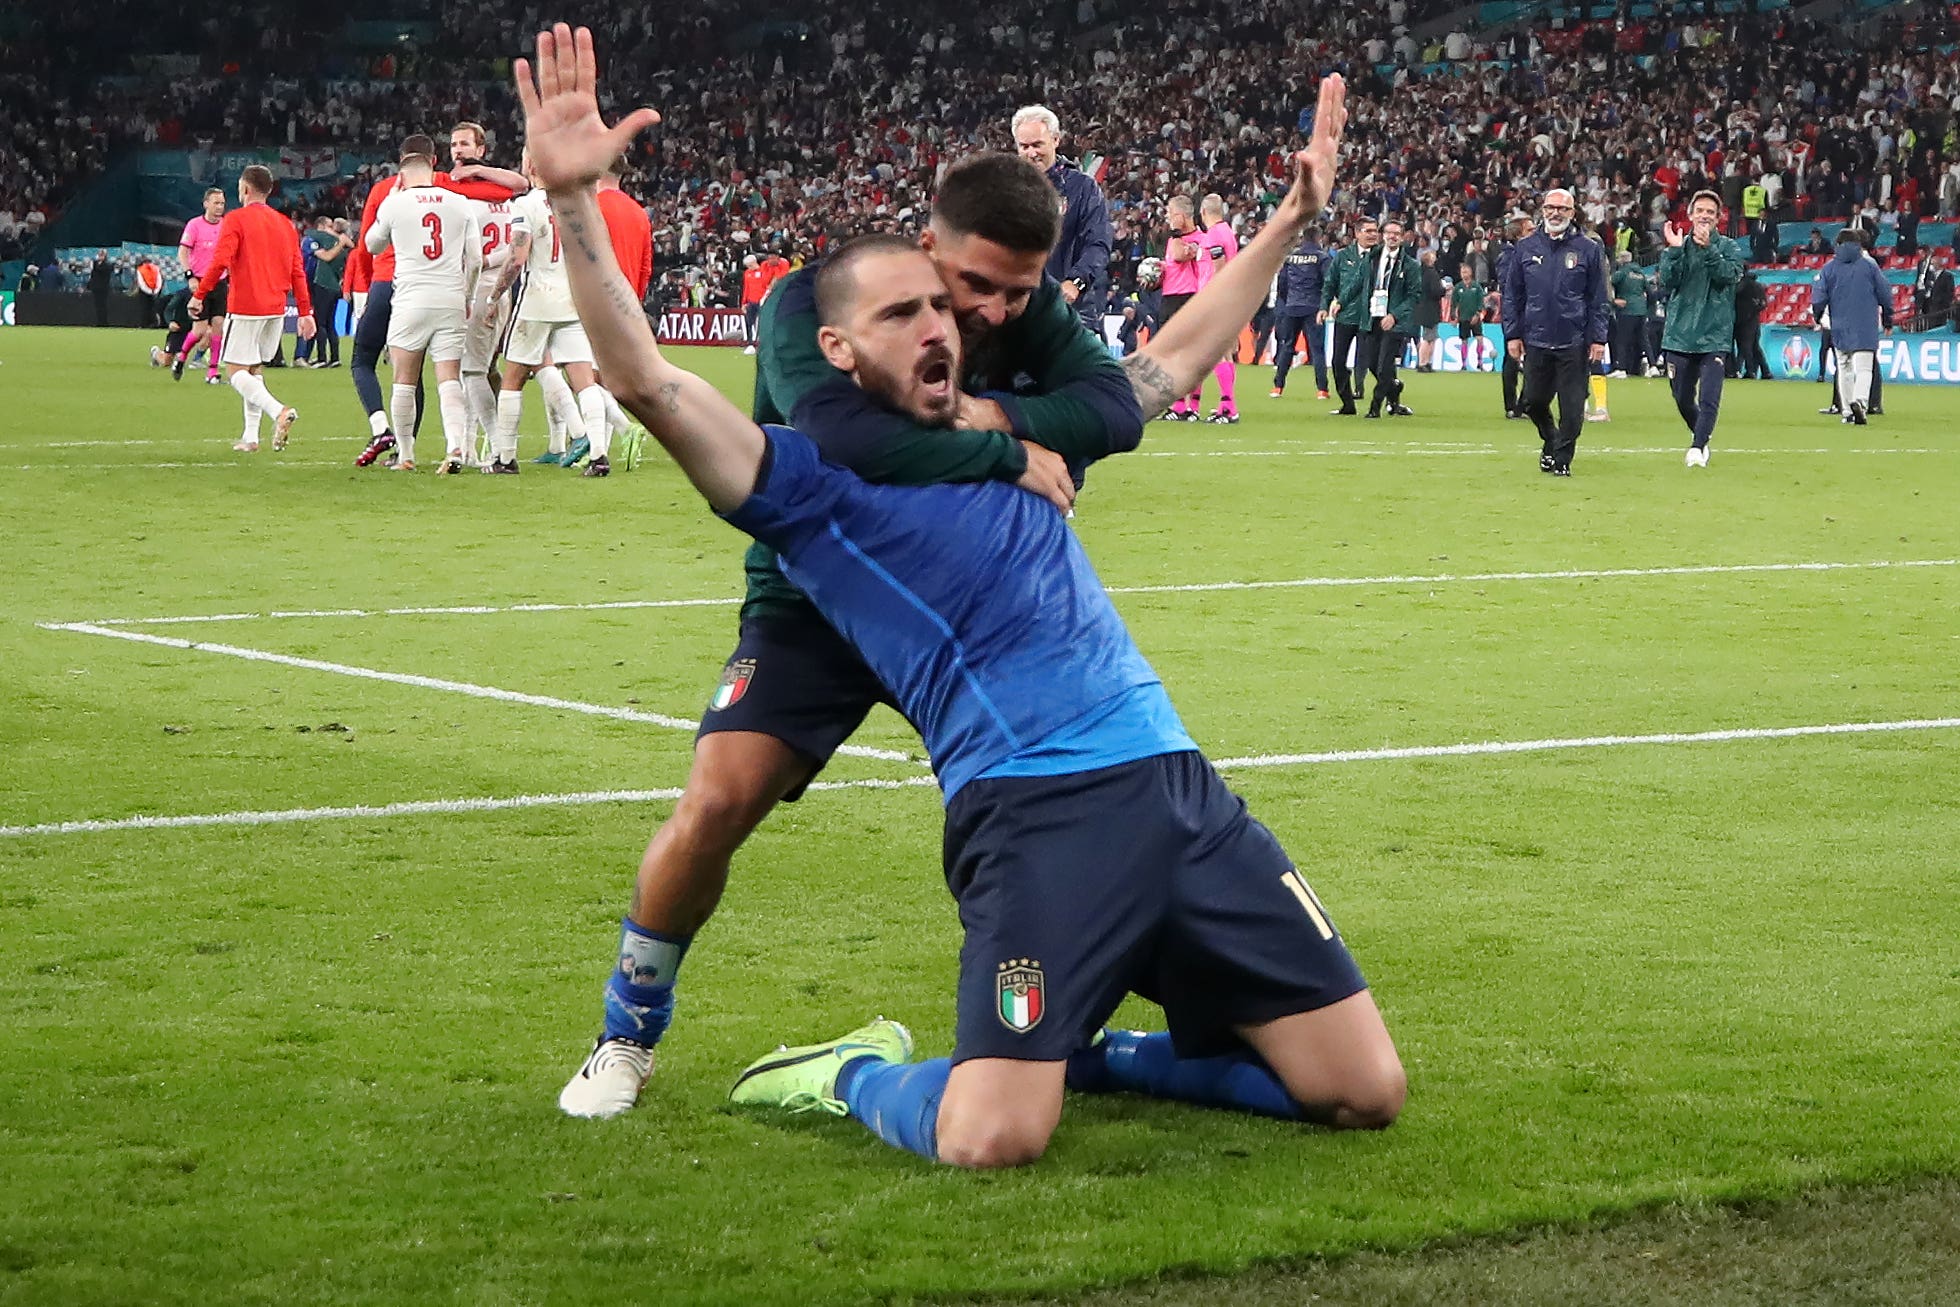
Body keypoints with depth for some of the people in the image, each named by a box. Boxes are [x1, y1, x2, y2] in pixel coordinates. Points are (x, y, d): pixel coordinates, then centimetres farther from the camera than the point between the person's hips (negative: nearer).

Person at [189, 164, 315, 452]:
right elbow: (298, 271, 10)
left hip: (245, 308, -6)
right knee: (254, 369, 15)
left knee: (237, 371, -4)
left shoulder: (235, 220, -6)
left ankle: (279, 411, -28)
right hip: (276, 309, 6)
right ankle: (250, 437, 9)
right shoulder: (284, 223, 11)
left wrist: (198, 296, -8)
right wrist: (305, 312, 12)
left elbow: (220, 262, -15)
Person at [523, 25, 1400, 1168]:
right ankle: (861, 1074, 13)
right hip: (1032, 810, -6)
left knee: (1365, 1094, 2)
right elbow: (645, 378, -9)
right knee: (989, 1142, -24)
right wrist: (574, 199, -20)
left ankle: (1084, 1054, 23)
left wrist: (1296, 214, 35)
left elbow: (1180, 353, 36)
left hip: (1178, 784, 6)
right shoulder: (815, 482, 4)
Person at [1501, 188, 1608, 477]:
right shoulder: (1526, 248, 8)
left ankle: (1562, 459, 9)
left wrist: (1598, 339, -3)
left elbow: (1598, 299, 3)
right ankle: (1550, 439, 34)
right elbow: (1512, 295, 10)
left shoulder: (1589, 249, 3)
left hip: (1574, 344, -2)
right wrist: (1513, 334, 4)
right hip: (1535, 341, 2)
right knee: (1533, 402, 8)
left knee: (1571, 407, -1)